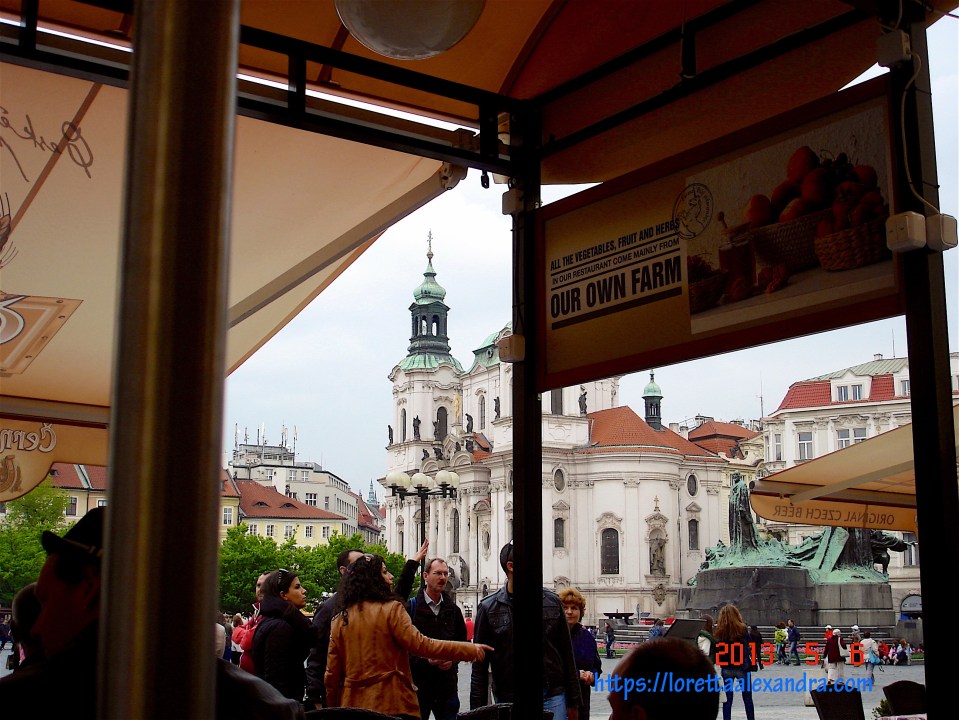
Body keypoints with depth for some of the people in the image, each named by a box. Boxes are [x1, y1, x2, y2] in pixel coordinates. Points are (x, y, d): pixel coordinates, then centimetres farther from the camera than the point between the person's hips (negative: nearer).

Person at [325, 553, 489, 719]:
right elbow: (420, 644, -15)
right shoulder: (391, 609, -7)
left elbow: (331, 673, 7)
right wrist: (470, 650, -10)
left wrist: (333, 706, 20)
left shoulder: (340, 620, 6)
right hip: (393, 705, -5)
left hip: (351, 705, 5)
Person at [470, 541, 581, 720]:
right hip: (508, 701, -1)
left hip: (552, 698, 1)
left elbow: (567, 654, 10)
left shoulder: (552, 602, 6)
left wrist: (573, 702, 9)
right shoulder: (489, 608, 1)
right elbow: (479, 666, 3)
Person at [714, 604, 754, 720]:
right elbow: (748, 648, -9)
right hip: (742, 667, -2)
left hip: (726, 668, 2)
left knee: (727, 698, 7)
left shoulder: (720, 632, -5)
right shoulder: (742, 630, -10)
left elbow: (717, 650, -3)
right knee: (747, 697, 12)